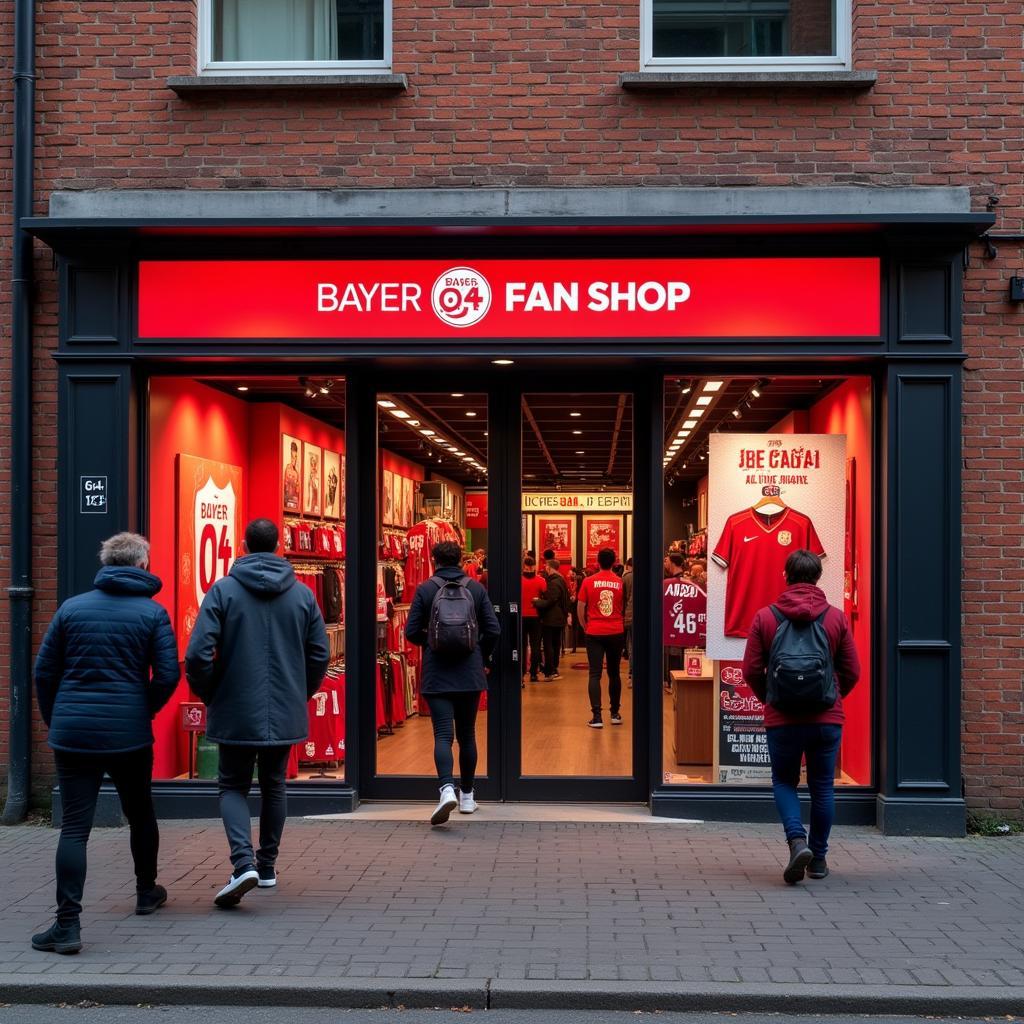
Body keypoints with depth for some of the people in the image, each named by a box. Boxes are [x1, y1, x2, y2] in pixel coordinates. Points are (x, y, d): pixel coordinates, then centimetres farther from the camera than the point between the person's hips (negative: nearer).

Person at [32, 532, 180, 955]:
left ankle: (67, 925, -9)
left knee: (74, 828, -1)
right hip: (130, 736, 0)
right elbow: (168, 675, -6)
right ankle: (147, 893, 37)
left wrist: (54, 720, 15)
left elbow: (44, 670, 4)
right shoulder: (152, 613, -2)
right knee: (140, 814, 21)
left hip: (72, 734, 1)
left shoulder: (71, 608, 4)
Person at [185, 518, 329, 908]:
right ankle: (268, 866, 24)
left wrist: (208, 695, 3)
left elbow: (197, 655, -13)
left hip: (236, 713, -3)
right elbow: (320, 654, 5)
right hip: (285, 714, 3)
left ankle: (244, 863, -11)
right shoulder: (302, 594, 2)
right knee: (274, 786, 18)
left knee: (233, 787, 9)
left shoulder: (223, 591, -8)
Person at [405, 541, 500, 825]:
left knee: (443, 734, -6)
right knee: (467, 735, 14)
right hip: (470, 673, 2)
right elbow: (493, 630, 0)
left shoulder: (425, 589, -4)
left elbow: (411, 632, -3)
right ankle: (467, 796, 22)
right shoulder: (476, 588, 2)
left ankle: (447, 788, -28)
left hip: (437, 675, -2)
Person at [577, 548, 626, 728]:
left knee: (595, 674, -1)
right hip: (616, 633, 1)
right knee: (614, 673, 15)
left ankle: (597, 717, -10)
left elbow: (581, 609, 0)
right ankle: (615, 713, 21)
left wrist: (585, 627, 16)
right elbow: (626, 609, 7)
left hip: (594, 633, -1)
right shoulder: (621, 582, -2)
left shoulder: (588, 582, -4)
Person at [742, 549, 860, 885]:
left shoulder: (765, 617, -3)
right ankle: (818, 858, 20)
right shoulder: (836, 617, 0)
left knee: (784, 783, 13)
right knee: (822, 787, 13)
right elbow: (852, 671, 2)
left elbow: (751, 671, -2)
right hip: (827, 718, 1)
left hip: (782, 719, -1)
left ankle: (797, 841, -9)